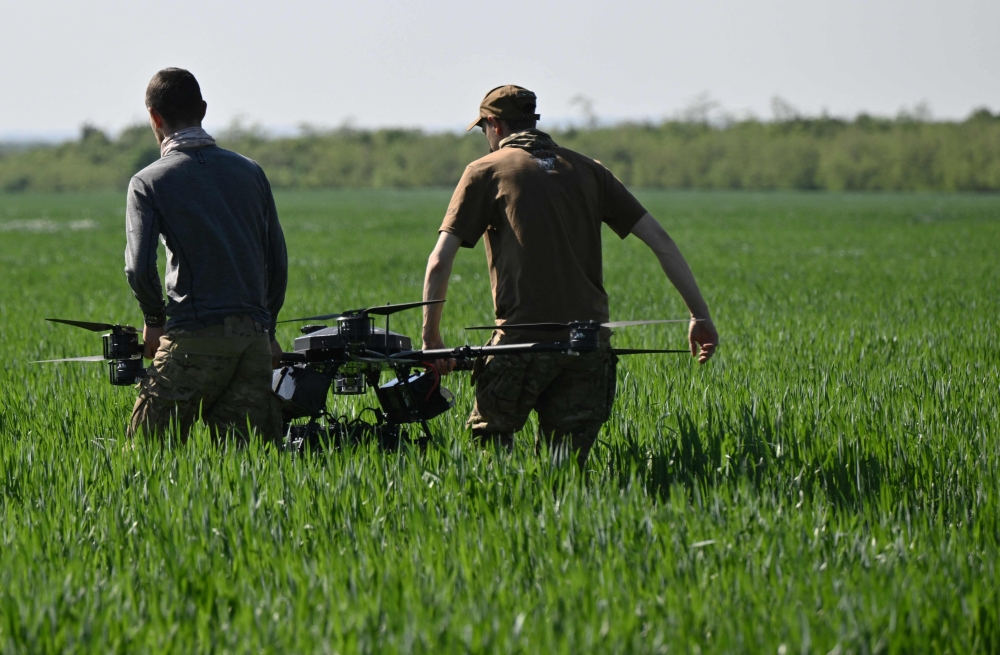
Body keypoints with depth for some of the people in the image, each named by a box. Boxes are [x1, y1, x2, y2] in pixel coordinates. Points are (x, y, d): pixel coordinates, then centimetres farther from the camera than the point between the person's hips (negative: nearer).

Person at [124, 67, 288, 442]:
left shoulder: (149, 182, 0)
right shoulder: (249, 172, 14)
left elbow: (140, 268, -10)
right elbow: (278, 261, 15)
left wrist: (154, 320, 8)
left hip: (197, 335, -5)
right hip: (254, 335, 5)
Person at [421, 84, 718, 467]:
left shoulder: (486, 172, 7)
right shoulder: (586, 170, 17)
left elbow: (439, 263, -1)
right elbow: (660, 241, 12)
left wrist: (431, 336, 9)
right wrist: (700, 314, 13)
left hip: (523, 338, -3)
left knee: (488, 442, 10)